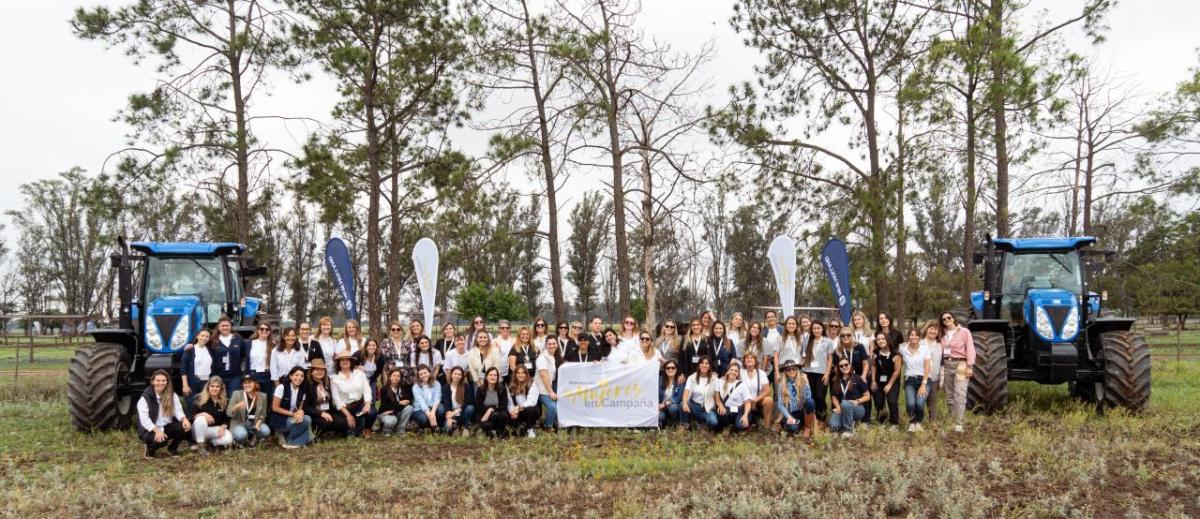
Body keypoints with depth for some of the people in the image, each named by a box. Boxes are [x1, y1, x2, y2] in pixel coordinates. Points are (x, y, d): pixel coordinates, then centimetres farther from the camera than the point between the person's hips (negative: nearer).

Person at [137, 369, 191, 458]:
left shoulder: (172, 395, 4)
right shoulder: (145, 397, -12)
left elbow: (178, 410, -6)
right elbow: (144, 419, -19)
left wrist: (184, 419, -30)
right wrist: (157, 430, -34)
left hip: (167, 427, 5)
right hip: (150, 430, -5)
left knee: (186, 426, -23)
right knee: (161, 440, -37)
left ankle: (172, 448, 4)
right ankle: (150, 448, 1)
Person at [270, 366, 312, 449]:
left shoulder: (302, 392, 3)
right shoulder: (281, 387, -15)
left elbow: (300, 408, 5)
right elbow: (275, 408, -15)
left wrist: (300, 412, -21)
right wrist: (292, 414, -19)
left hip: (293, 419, 6)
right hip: (279, 420, -6)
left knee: (307, 419, -22)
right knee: (305, 421, -26)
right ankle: (286, 441, -7)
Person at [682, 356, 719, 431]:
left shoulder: (714, 379, 2)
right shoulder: (692, 377, -1)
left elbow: (717, 395, -3)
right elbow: (686, 392, -16)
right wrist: (685, 404, -38)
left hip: (708, 408, 0)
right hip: (694, 406, 0)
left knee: (713, 422, -32)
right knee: (683, 405, -33)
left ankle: (702, 422, 3)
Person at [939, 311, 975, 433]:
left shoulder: (964, 332, -2)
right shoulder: (943, 335, 15)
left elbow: (970, 349, -8)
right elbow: (941, 351, 10)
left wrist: (969, 366, -16)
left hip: (960, 365, -6)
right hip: (946, 365, 6)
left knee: (960, 395, -14)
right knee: (950, 396, 8)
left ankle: (959, 424, -17)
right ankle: (952, 421, 14)